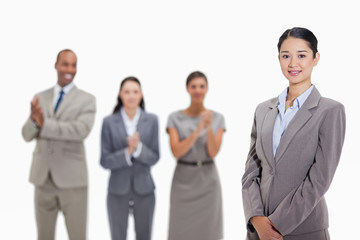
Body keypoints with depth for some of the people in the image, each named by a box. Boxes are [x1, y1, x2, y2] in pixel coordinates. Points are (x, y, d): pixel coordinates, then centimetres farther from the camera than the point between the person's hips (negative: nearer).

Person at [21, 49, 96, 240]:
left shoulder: (87, 100, -2)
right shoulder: (40, 98, 9)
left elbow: (82, 130, -20)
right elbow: (27, 135, 1)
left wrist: (45, 124, -26)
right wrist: (34, 119, -21)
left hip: (72, 179, -3)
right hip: (43, 178, 4)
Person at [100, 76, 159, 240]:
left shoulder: (151, 120, -3)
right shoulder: (109, 122, -6)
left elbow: (154, 158, -4)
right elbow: (105, 161, -6)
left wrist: (138, 147, -22)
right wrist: (127, 152, -22)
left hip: (144, 190, 1)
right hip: (118, 191, -1)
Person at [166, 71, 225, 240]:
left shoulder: (217, 118, 2)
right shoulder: (175, 118, -1)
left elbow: (213, 152, -8)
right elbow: (176, 151, -13)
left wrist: (209, 127, -24)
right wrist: (197, 131, -25)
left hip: (208, 179, 1)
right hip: (183, 180, -1)